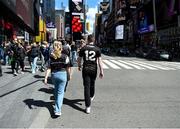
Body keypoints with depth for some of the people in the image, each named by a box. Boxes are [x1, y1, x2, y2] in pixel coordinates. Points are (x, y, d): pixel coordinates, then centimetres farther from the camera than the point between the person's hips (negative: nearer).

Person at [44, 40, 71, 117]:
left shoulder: (51, 57, -4)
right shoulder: (65, 57, -9)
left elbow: (49, 68, -9)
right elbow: (67, 68, -4)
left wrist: (46, 77, -8)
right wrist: (69, 75, 10)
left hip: (54, 75, 3)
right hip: (62, 75, -3)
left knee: (56, 90, 24)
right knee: (60, 92, 2)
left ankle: (57, 104, 43)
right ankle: (57, 110, -7)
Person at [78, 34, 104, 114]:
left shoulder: (83, 48, -3)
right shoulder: (97, 49, -3)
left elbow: (79, 59, 5)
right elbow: (99, 61, -6)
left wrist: (79, 66, 23)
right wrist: (101, 71, -2)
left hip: (85, 69, -1)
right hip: (93, 69, 1)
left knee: (86, 87, -2)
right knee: (92, 84, 24)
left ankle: (88, 107, -5)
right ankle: (91, 97, 50)